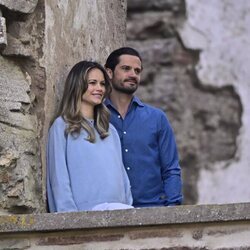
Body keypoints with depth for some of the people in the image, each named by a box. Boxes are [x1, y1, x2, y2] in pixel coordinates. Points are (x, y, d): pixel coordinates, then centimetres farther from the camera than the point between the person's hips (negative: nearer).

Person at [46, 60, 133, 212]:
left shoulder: (110, 130, 24)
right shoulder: (62, 126, 5)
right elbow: (59, 179, -1)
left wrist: (129, 205, 8)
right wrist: (71, 218, -11)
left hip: (118, 209, 6)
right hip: (87, 211, -6)